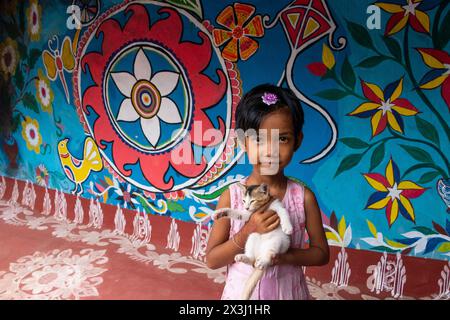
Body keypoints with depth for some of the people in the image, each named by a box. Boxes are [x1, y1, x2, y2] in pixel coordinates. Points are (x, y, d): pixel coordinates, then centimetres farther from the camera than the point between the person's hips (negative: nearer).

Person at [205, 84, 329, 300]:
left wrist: (286, 256, -21)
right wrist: (248, 232, -25)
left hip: (288, 290, 1)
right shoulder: (231, 196, -15)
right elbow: (212, 260, -11)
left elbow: (321, 253, -3)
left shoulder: (303, 197, -13)